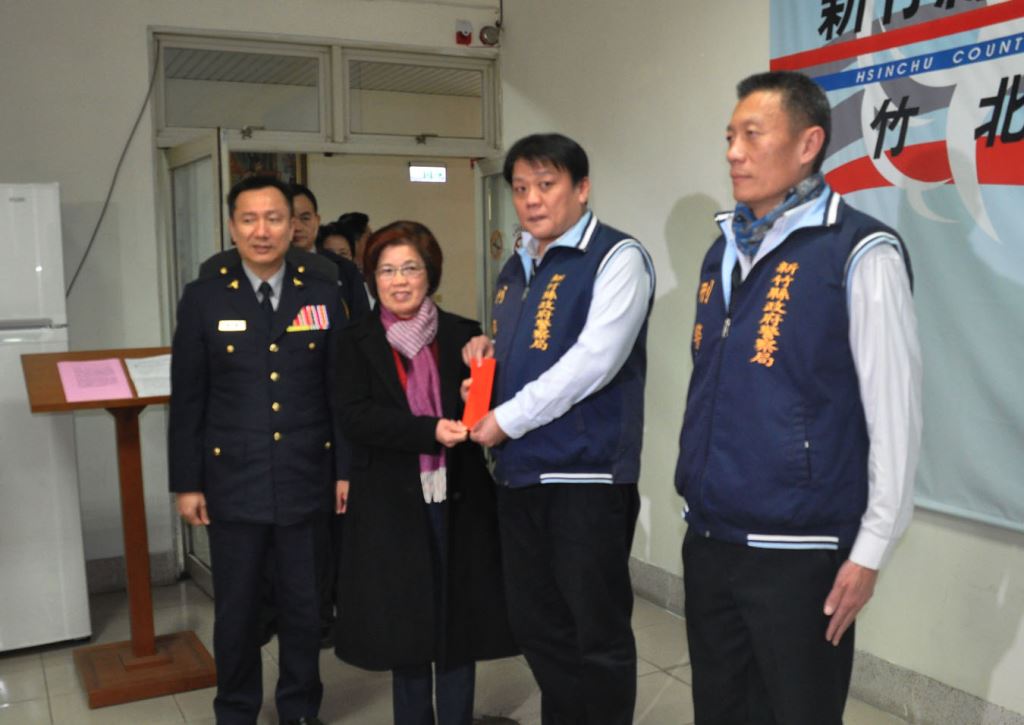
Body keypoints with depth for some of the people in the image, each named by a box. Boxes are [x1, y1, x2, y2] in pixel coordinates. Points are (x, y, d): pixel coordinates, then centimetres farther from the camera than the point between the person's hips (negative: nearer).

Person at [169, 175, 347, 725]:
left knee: (305, 607, 11)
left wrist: (346, 470, 1)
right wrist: (186, 483, -1)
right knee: (236, 611, 12)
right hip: (233, 483, 0)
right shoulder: (203, 299, 0)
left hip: (307, 483, 1)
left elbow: (341, 392, 3)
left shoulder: (323, 297, 2)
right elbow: (187, 401, 0)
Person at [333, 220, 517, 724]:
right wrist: (430, 431, -23)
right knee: (404, 624, 10)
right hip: (391, 503, 0)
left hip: (459, 498, 1)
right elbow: (355, 416, -11)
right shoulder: (357, 341, 2)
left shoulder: (463, 335, 4)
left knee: (459, 621, 8)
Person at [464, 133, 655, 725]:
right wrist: (487, 353, 3)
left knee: (598, 631, 6)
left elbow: (592, 362, -19)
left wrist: (506, 420, -14)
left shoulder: (616, 257, -9)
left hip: (588, 474, -8)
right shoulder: (517, 269, 15)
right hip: (521, 471, 8)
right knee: (535, 622, 18)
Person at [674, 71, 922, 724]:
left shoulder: (860, 252, -11)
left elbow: (895, 412, -12)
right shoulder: (722, 252, 10)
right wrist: (697, 496, 15)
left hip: (797, 552, -6)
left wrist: (870, 551, -11)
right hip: (707, 539, 6)